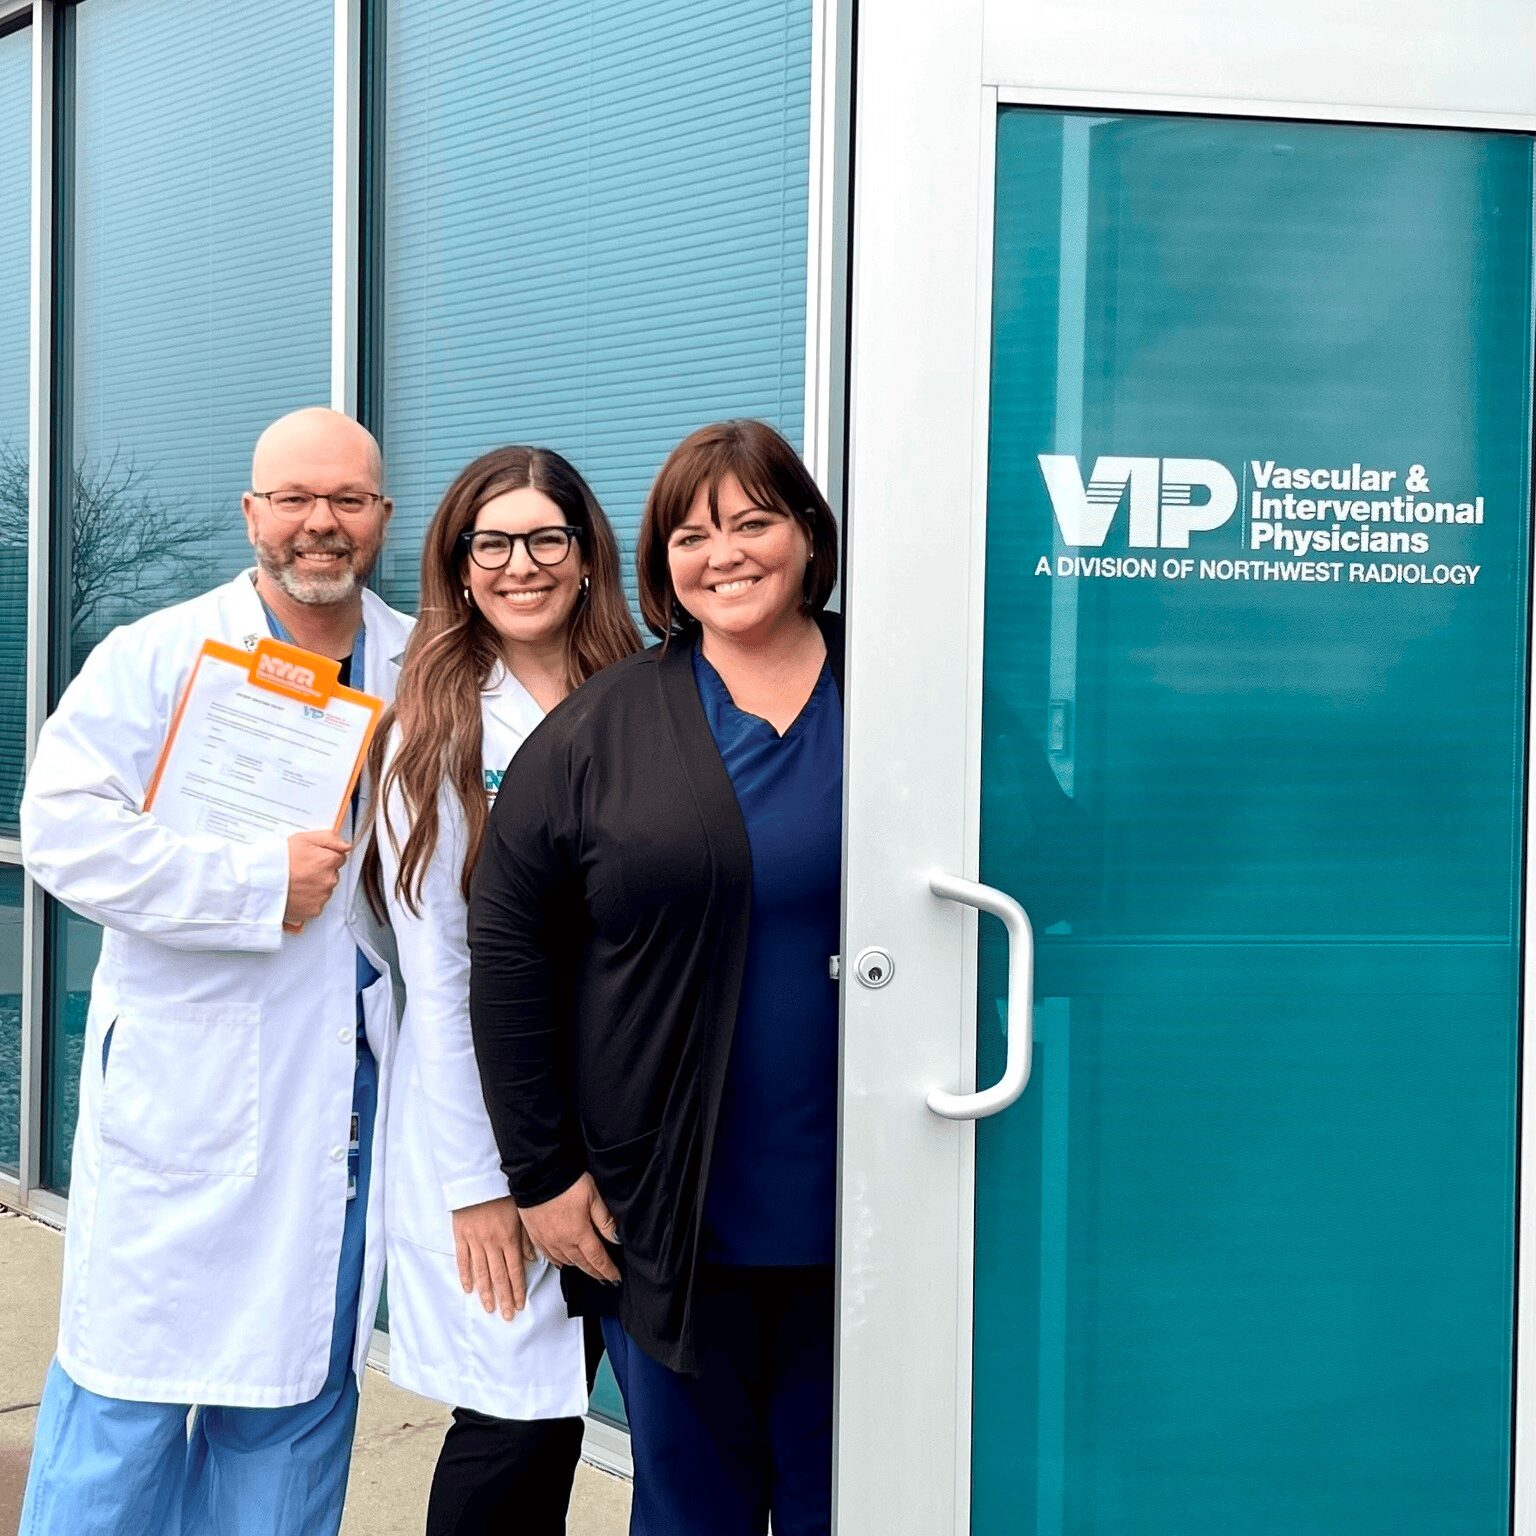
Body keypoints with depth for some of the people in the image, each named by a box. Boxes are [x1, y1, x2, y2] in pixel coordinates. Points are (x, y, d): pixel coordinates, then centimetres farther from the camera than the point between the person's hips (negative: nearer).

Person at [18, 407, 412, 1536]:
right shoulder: (158, 659, -2)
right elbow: (68, 830, -13)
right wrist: (260, 884, -16)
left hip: (355, 1092, 4)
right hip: (187, 1090, -4)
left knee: (301, 1386, 11)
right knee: (132, 1375, 0)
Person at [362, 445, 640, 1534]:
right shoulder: (435, 731, -5)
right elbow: (433, 970, -7)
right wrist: (475, 1183, -9)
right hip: (485, 1123, -4)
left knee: (556, 1412, 8)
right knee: (517, 1425, -2)